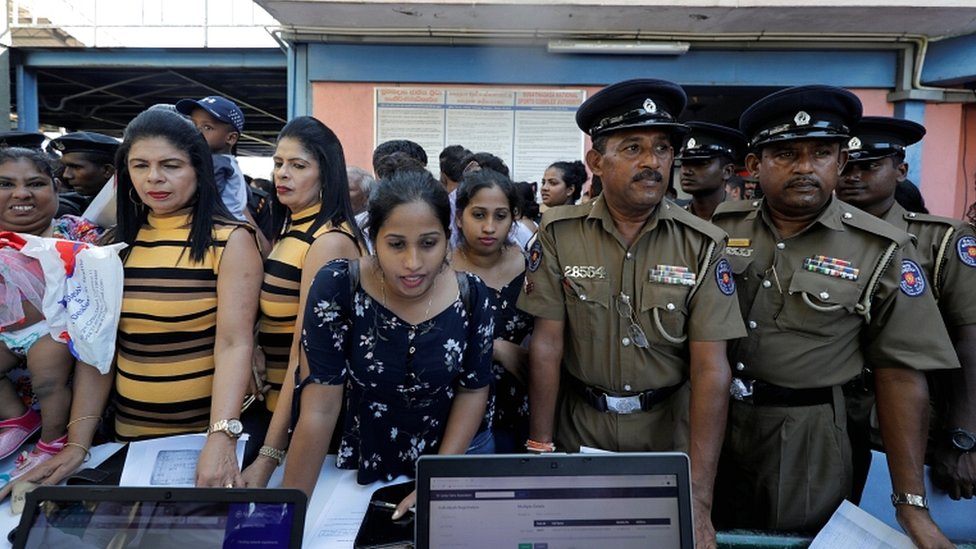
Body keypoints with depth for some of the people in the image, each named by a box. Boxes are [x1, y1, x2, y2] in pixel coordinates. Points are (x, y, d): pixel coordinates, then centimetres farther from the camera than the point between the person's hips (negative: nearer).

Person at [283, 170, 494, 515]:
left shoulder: (471, 295, -17)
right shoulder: (336, 287, -23)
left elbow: (473, 389, -5)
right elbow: (319, 409, -20)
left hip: (460, 455, 2)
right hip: (367, 463, -1)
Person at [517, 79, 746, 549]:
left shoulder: (701, 244, -11)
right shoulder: (559, 235, -11)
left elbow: (710, 369, -15)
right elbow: (546, 345, -10)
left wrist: (699, 500, -19)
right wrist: (540, 449, -10)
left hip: (667, 426, 0)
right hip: (579, 423, 0)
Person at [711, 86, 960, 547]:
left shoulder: (880, 250, -10)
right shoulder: (719, 227, -4)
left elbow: (899, 374, -8)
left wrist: (911, 503, -9)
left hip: (805, 436, -2)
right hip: (713, 420, 2)